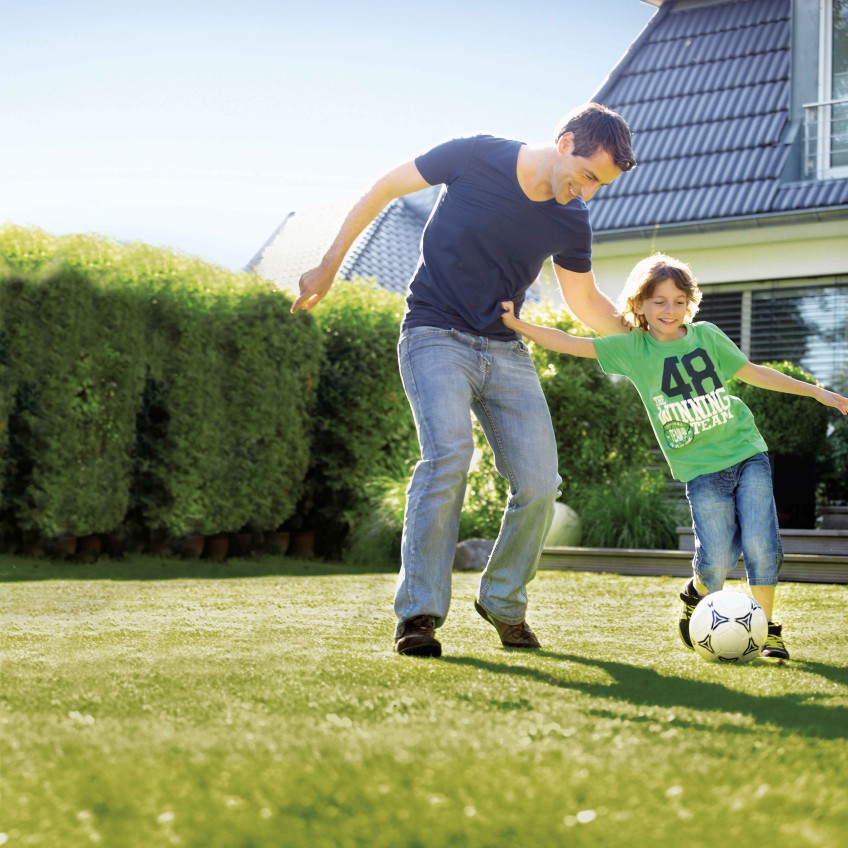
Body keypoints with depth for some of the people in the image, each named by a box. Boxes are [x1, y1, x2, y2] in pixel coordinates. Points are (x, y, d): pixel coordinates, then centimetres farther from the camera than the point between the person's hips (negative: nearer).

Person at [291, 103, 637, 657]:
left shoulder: (572, 221, -1)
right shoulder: (476, 157, -13)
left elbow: (586, 302, 15)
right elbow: (384, 188, -1)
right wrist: (328, 269, 3)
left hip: (506, 351, 4)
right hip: (436, 336, -4)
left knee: (539, 484, -8)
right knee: (450, 455, -28)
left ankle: (503, 601, 15)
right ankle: (419, 612, -20)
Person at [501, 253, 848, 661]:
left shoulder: (706, 335, 5)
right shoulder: (631, 349, 0)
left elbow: (753, 372, 16)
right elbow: (569, 343, -2)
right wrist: (515, 323, -11)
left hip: (748, 453, 2)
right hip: (701, 470, -1)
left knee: (760, 545, -10)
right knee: (716, 560, -9)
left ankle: (767, 629, 9)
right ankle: (696, 596, 26)